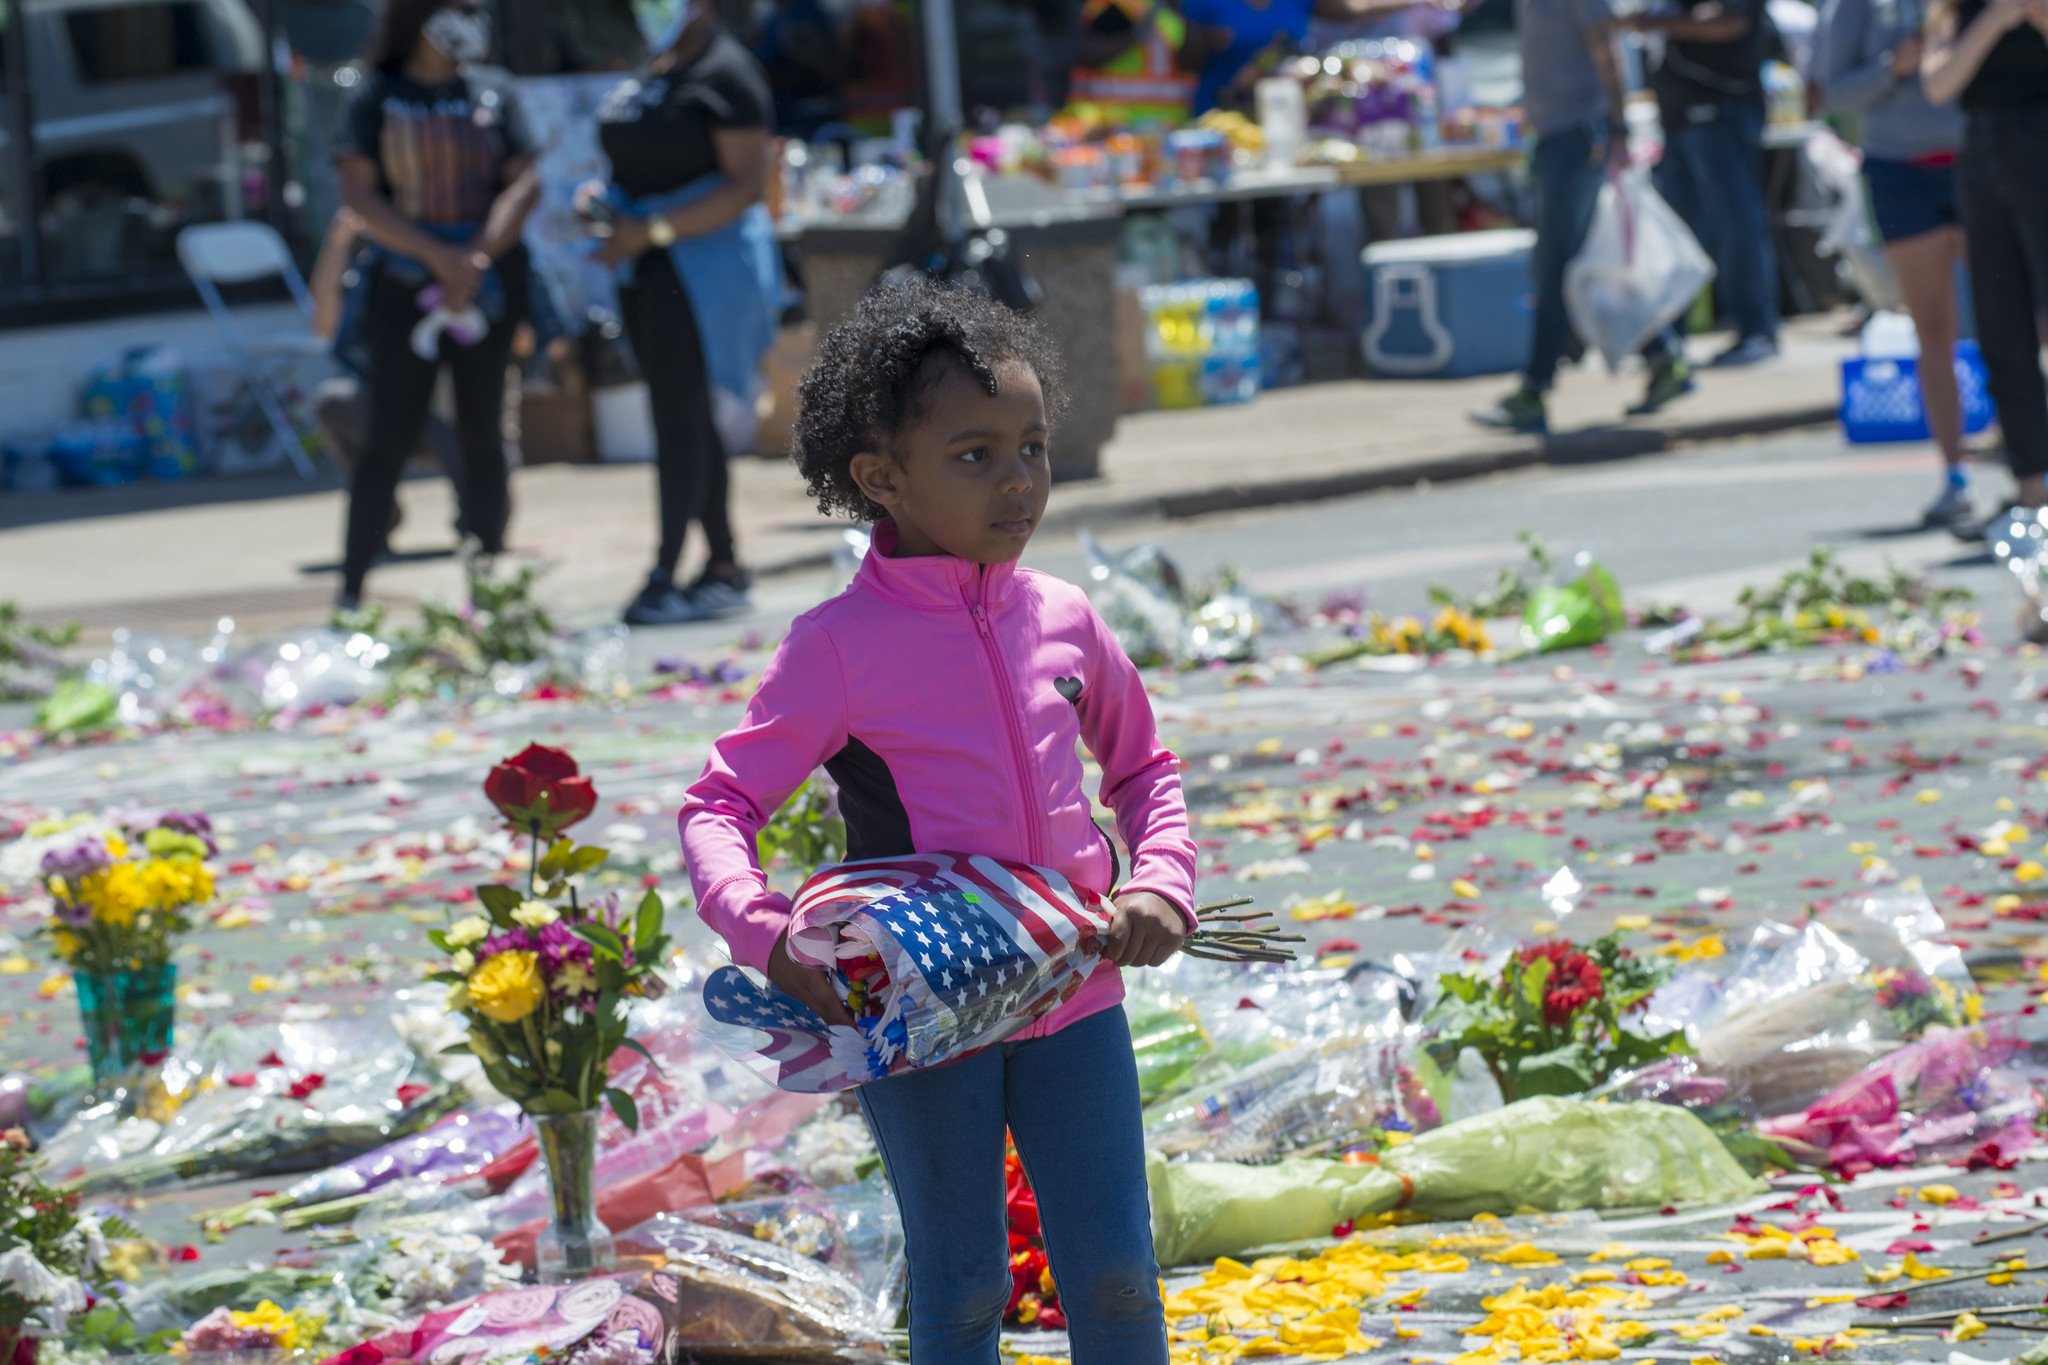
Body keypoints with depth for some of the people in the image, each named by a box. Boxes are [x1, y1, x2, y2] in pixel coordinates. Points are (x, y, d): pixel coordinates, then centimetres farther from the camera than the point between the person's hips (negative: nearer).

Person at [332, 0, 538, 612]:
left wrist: (478, 258, -13)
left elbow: (525, 184, 1)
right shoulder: (377, 98, 1)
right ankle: (350, 594, -7)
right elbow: (358, 195, -6)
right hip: (405, 282, -2)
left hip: (491, 280, 2)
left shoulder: (494, 91, 8)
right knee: (389, 435, -8)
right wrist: (439, 257, -15)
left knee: (482, 434, 4)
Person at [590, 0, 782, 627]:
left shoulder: (724, 74, -12)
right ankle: (724, 566, 15)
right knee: (682, 417, 10)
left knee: (681, 417, -11)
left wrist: (650, 231, -22)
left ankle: (665, 576, -13)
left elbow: (747, 185, -18)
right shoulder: (650, 71, 14)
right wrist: (605, 198, 4)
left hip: (704, 262, -9)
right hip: (646, 269, 9)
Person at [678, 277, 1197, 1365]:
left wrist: (1161, 882, 1)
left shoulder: (1064, 621, 3)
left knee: (1115, 1275, 3)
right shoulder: (840, 646, -10)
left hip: (1072, 996, 4)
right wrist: (762, 931, -27)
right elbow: (719, 805, -9)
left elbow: (1142, 766, 19)